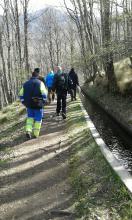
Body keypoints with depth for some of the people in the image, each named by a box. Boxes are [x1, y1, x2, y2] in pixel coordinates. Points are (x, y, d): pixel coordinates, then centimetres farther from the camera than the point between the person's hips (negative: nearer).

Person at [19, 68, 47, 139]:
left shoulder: (25, 84, 8)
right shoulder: (40, 83, -6)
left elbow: (21, 95, 8)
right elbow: (44, 93, -15)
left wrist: (24, 102, 16)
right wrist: (43, 101, -2)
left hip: (29, 105, 4)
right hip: (38, 105, -4)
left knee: (30, 117, 21)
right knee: (38, 119, 9)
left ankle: (28, 131, 2)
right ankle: (36, 134, 14)